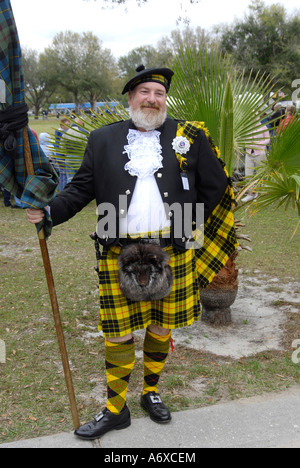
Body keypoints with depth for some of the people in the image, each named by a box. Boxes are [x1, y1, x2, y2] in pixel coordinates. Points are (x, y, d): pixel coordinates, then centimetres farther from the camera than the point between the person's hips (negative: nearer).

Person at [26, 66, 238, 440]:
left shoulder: (189, 136, 3)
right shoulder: (103, 139, 4)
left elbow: (215, 185, 10)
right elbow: (81, 188, 3)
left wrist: (194, 226, 8)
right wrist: (49, 211, -13)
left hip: (172, 252, 1)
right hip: (119, 255, 0)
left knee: (161, 327, 15)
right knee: (118, 333, 6)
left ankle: (151, 393, 38)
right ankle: (115, 409, 25)